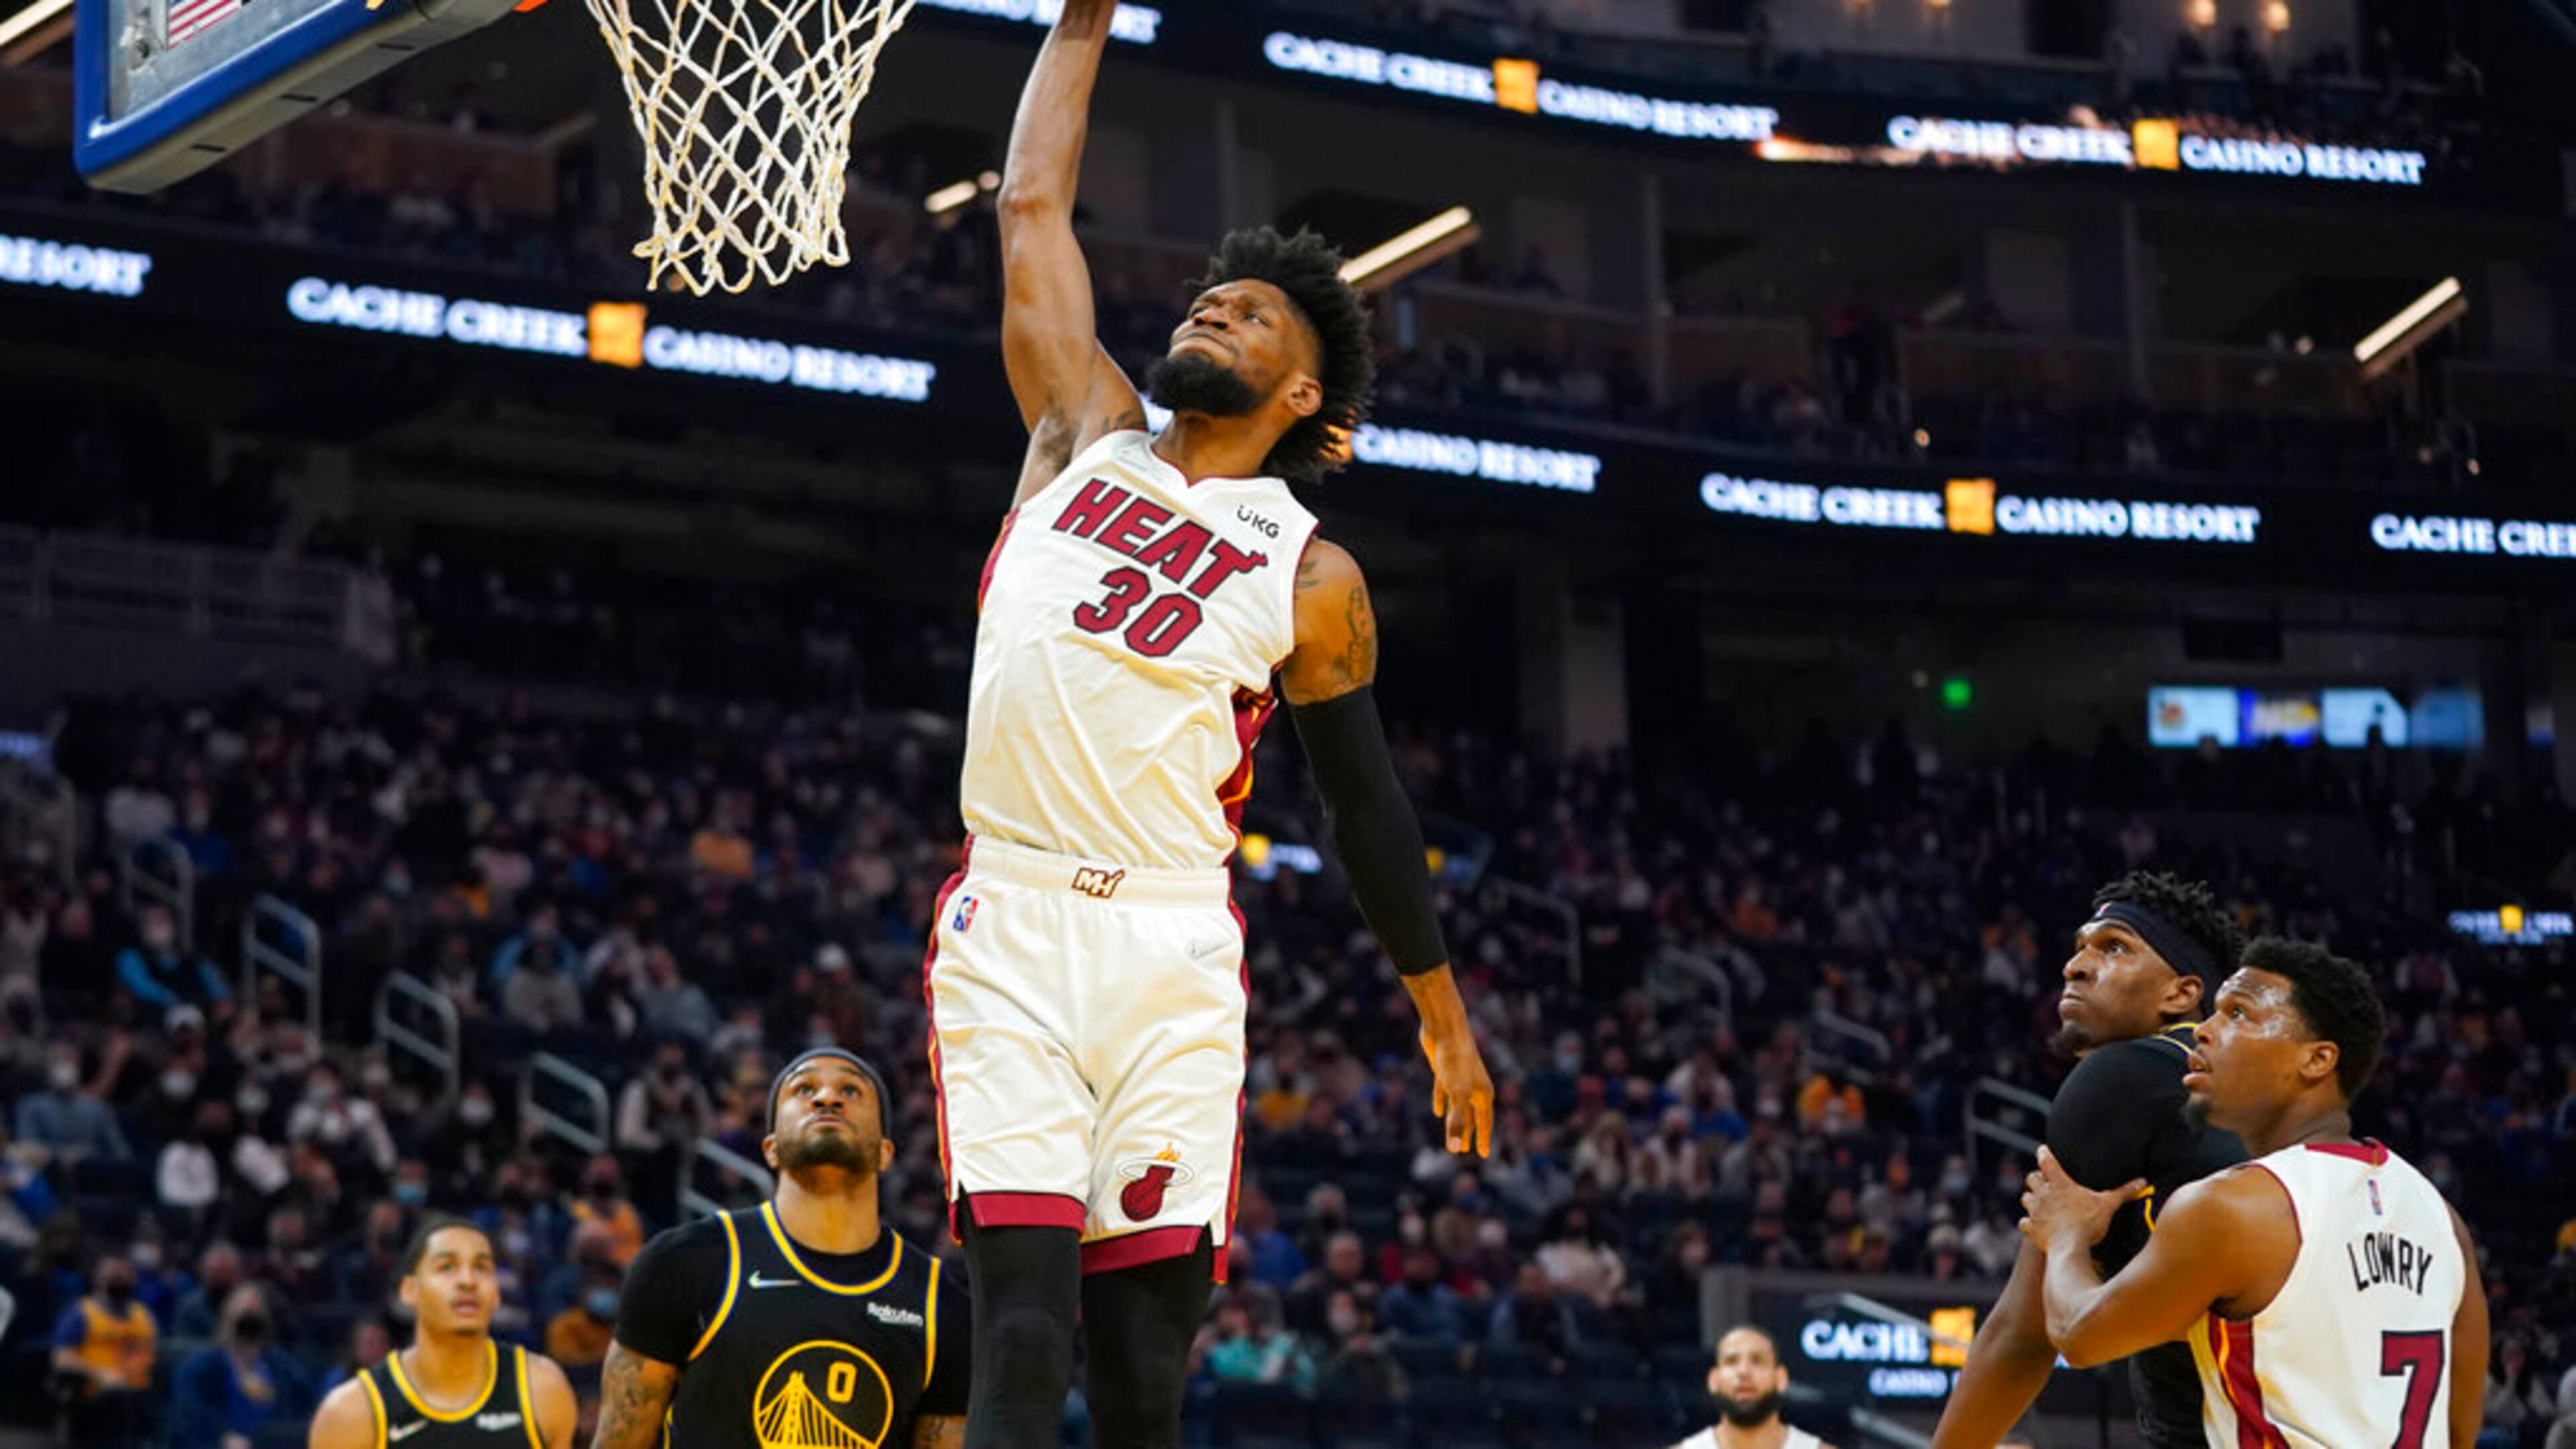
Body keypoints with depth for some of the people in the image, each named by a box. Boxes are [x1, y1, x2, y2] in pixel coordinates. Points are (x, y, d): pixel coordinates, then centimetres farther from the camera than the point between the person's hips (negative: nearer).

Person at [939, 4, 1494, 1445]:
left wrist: (1444, 1015, 19)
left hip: (1171, 953, 0)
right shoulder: (1087, 433, 15)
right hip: (1008, 926, 0)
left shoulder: (1312, 578, 10)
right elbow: (1034, 203, 18)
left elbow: (1369, 801, 17)